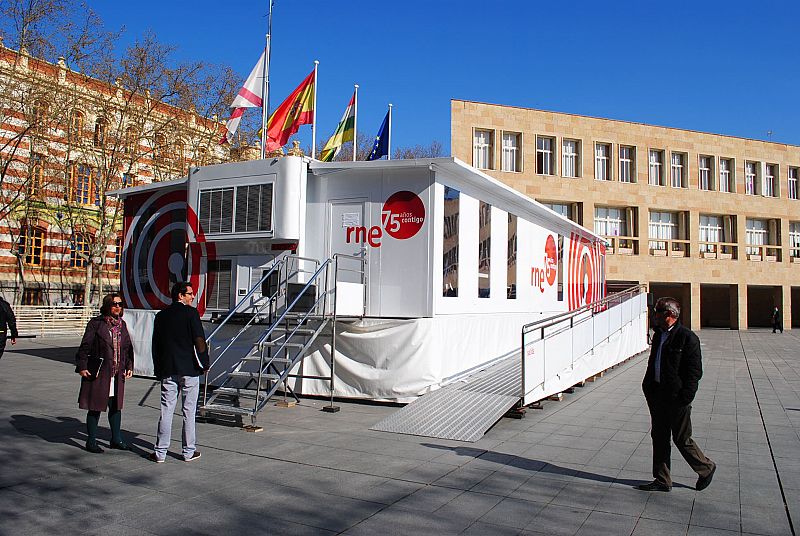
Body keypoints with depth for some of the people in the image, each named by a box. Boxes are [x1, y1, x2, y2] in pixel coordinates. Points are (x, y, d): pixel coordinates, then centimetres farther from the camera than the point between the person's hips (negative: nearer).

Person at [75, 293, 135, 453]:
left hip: (117, 373, 5)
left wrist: (129, 366, 10)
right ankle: (91, 441, 16)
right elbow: (85, 346, -6)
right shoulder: (96, 323, -6)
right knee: (95, 407, 3)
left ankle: (116, 439, 23)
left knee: (116, 406, 12)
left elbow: (128, 347, 16)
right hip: (97, 373, -5)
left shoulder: (122, 324, 11)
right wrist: (82, 366, -10)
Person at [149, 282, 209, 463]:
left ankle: (160, 452, 11)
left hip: (167, 371, 4)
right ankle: (189, 451, 13)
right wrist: (204, 363, -3)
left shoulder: (161, 315, 8)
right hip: (189, 369, -4)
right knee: (189, 411, 5)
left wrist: (158, 369, 19)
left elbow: (155, 344, 12)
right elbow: (199, 341, -13)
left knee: (166, 411, 7)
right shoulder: (191, 313, -8)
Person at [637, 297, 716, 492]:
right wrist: (648, 387, 12)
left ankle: (706, 468, 29)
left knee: (681, 439, 3)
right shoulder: (659, 335, 11)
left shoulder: (688, 338, -14)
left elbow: (695, 371, -15)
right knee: (659, 437, 11)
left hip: (677, 398, -8)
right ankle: (662, 480, 21)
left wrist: (684, 398, -18)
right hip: (658, 395, 8)